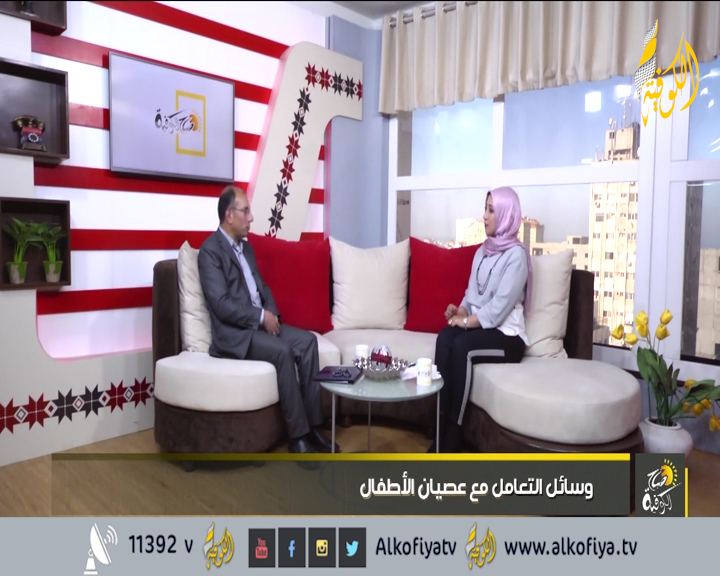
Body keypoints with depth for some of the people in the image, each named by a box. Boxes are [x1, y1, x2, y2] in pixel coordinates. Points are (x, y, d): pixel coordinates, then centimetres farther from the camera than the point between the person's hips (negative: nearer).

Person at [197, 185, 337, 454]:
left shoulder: (246, 246, 18)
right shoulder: (210, 250, -9)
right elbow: (221, 305, -19)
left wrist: (271, 313, 0)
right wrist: (261, 316, -16)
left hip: (260, 322, 8)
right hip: (233, 332, -8)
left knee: (308, 341, -13)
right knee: (281, 351, -31)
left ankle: (313, 425, -11)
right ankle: (298, 435, -21)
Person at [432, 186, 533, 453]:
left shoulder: (516, 254, -10)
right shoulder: (483, 251, 15)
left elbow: (500, 306, -18)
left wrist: (466, 321, -17)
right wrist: (459, 311, -6)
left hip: (507, 335, -6)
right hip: (478, 326, 6)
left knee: (462, 346, -33)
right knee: (445, 337, -26)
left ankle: (453, 434, -24)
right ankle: (442, 426, -25)